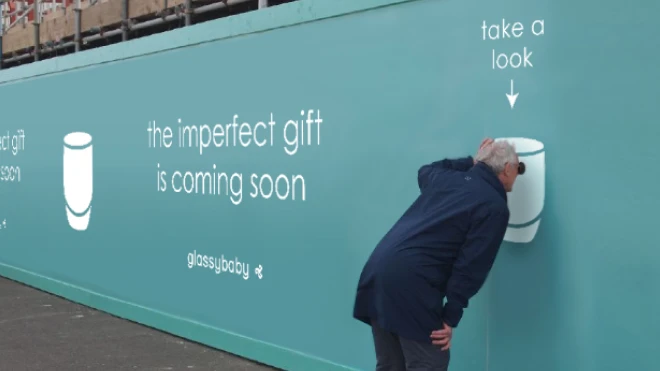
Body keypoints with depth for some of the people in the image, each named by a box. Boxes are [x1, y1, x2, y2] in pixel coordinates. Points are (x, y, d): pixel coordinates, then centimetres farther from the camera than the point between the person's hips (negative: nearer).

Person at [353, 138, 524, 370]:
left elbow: (424, 171, 45)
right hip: (411, 284, -8)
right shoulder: (495, 208, -2)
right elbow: (471, 267, -9)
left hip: (377, 270, 8)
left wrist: (470, 162, 45)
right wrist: (451, 317, -5)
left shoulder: (445, 177, 18)